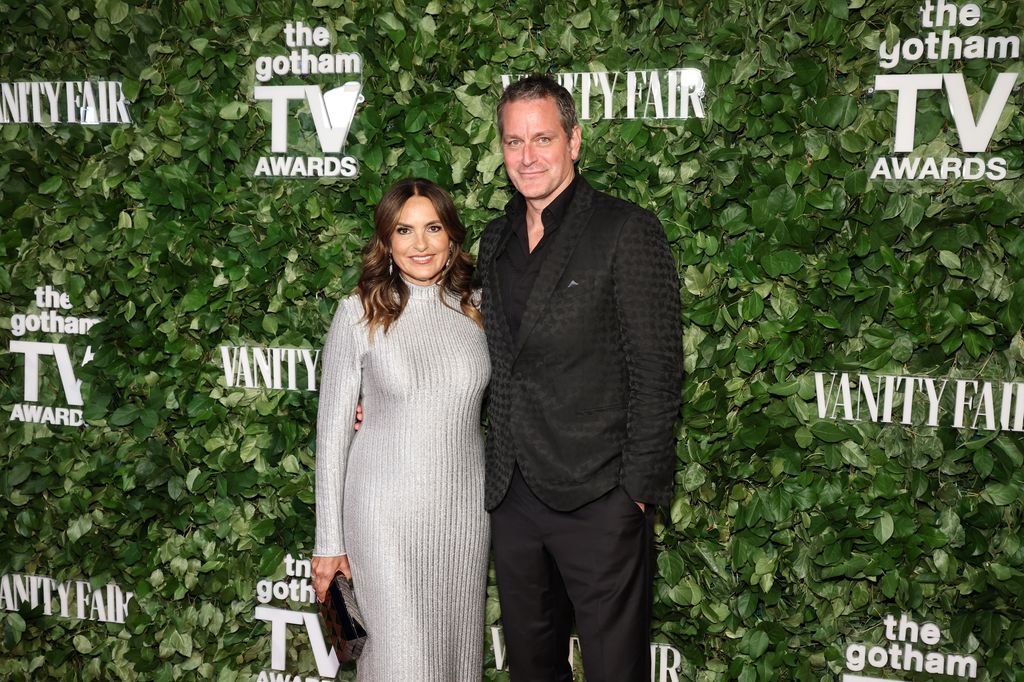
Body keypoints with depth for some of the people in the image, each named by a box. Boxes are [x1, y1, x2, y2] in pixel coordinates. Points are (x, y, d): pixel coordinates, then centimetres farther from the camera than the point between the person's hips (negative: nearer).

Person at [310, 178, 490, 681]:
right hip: (387, 509, -3)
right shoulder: (360, 313, -6)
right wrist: (328, 541, -3)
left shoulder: (475, 310, 3)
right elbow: (333, 428, -4)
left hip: (465, 508, 4)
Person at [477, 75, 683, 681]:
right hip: (512, 495, 6)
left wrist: (639, 489, -14)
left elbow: (657, 373, -11)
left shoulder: (627, 232, -9)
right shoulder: (497, 240, 12)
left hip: (596, 497, -6)